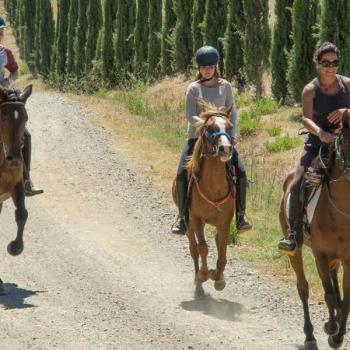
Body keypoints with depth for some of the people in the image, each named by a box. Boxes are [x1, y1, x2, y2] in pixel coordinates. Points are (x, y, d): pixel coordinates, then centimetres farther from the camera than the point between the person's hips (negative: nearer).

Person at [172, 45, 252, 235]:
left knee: (240, 172, -15)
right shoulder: (193, 89, -1)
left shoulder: (225, 86, 5)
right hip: (197, 136, -1)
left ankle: (240, 216, -6)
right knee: (182, 174, -16)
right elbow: (190, 116, -9)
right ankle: (182, 216, -3)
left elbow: (232, 112, 6)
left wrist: (232, 134, -7)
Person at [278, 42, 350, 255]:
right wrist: (320, 133, -39)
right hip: (317, 143, -2)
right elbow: (306, 119, -18)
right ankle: (294, 235, -14)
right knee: (297, 185, -20)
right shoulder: (311, 90, -4)